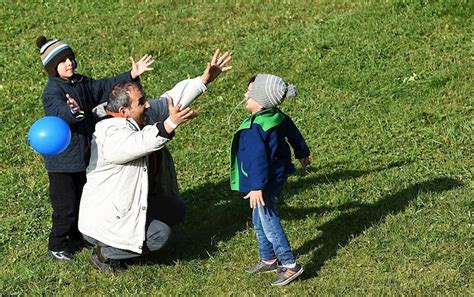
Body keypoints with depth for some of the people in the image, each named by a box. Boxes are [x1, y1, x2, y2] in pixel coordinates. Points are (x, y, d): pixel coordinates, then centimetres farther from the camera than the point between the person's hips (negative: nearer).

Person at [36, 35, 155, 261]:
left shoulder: (82, 83, 6)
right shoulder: (52, 91, -20)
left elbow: (106, 86, 3)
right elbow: (59, 111, -38)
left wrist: (132, 75, -7)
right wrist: (73, 112, -60)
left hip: (84, 156, 8)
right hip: (61, 160, -8)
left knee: (82, 200, 20)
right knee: (65, 206, -1)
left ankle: (76, 237, 38)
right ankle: (57, 246, 16)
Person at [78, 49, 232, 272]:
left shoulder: (141, 116, -5)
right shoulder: (112, 136, -33)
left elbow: (171, 99, 1)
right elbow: (141, 142, -53)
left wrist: (205, 79, -4)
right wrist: (170, 124, -66)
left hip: (133, 200, 10)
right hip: (106, 216, -10)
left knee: (175, 210, 16)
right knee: (159, 234, -16)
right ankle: (104, 253, 3)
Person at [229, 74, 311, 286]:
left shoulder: (254, 129, -28)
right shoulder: (278, 117, 0)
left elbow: (258, 159, -30)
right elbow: (294, 134, 15)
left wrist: (257, 187, -28)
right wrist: (302, 153, 32)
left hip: (265, 184, -10)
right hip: (278, 177, 10)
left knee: (269, 224, 0)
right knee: (259, 221, 22)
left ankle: (290, 266, 7)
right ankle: (268, 259, 34)